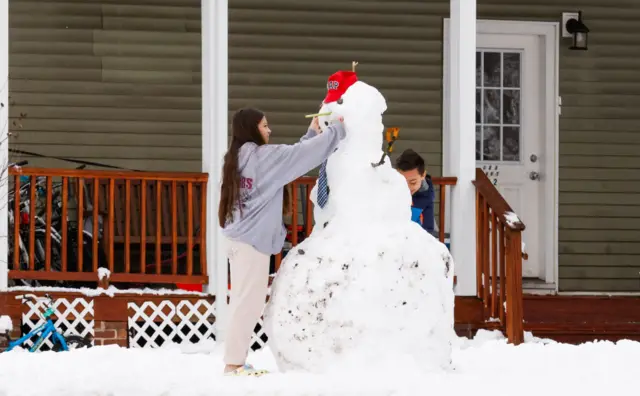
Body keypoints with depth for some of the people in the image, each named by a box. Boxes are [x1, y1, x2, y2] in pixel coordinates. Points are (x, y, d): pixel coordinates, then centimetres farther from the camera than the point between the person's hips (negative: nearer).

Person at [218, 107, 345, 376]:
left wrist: (312, 133, 22)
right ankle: (234, 362, -7)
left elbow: (293, 158, 19)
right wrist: (337, 129, 0)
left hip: (243, 237, 10)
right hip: (253, 239, -10)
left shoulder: (239, 157, 15)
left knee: (245, 301, 10)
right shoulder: (262, 155, -12)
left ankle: (234, 360, 10)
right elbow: (302, 155, -11)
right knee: (249, 301, -7)